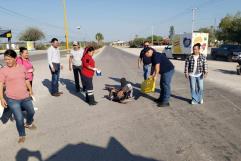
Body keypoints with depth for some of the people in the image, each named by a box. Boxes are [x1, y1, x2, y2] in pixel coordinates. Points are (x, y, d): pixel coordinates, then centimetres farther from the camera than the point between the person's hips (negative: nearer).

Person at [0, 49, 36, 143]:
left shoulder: (22, 67, 2)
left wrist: (30, 90, 21)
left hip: (25, 97, 4)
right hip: (12, 99, -4)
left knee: (31, 112, 22)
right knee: (19, 118, -2)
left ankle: (28, 124, 54)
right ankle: (21, 135, 24)